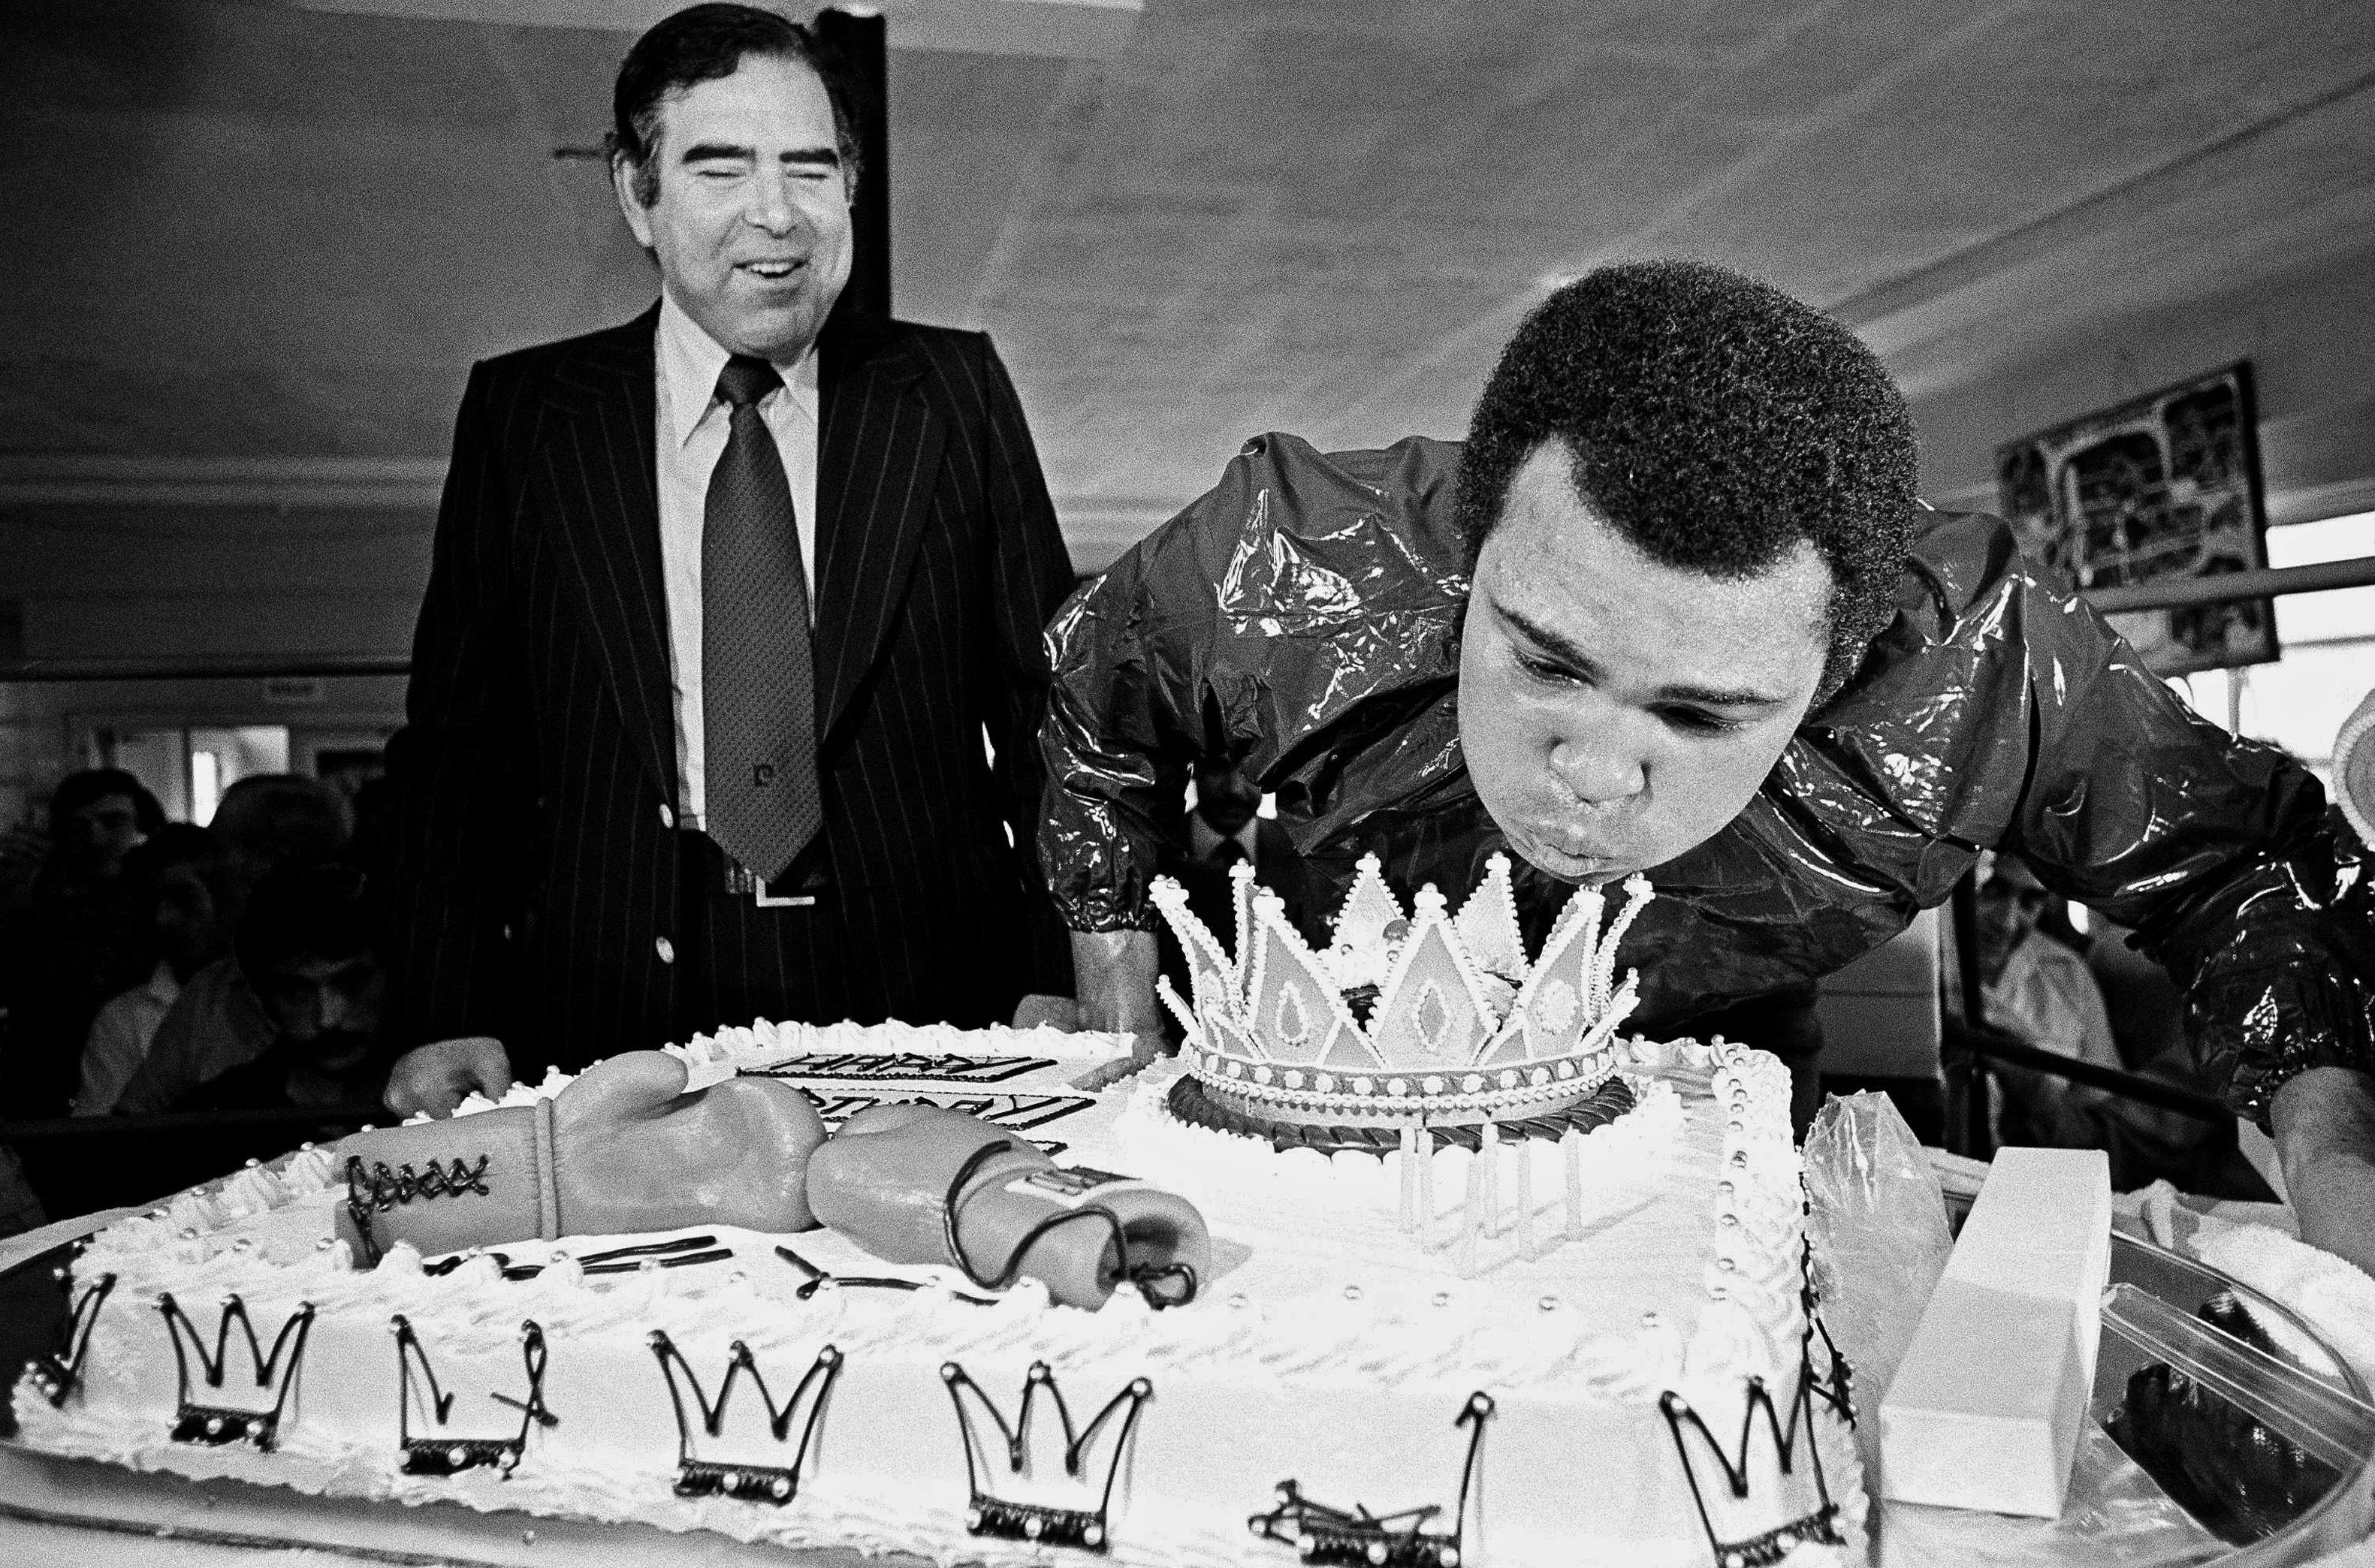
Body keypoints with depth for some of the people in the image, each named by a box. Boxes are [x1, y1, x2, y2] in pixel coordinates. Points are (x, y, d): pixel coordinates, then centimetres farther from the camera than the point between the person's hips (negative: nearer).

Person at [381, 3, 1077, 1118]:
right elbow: (457, 745, 6)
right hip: (620, 1018, 0)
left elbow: (1049, 702, 4)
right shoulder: (523, 414, 6)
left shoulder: (953, 391, 5)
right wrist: (454, 1017, -7)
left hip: (925, 1010, 1)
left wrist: (1062, 982, -8)